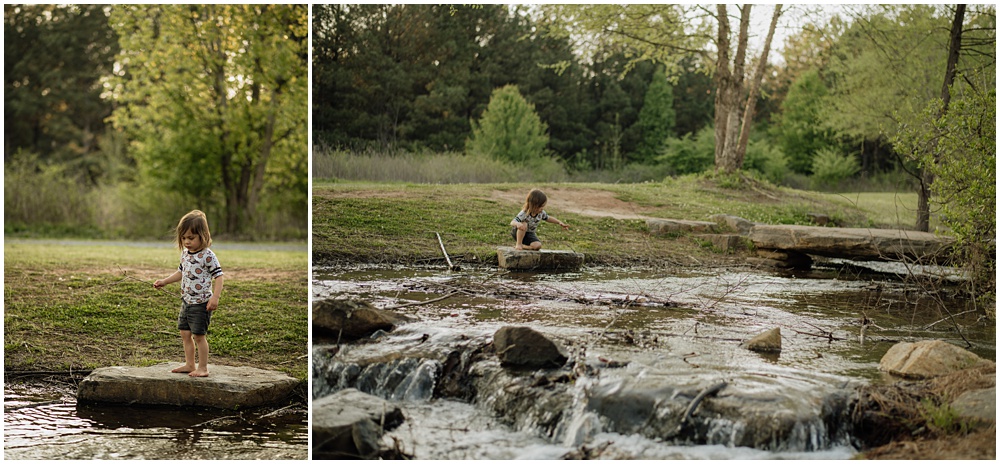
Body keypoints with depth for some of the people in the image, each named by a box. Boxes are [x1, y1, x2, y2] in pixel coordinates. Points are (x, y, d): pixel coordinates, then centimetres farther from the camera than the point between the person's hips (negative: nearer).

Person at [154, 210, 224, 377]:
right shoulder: (185, 253, 9)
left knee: (199, 336, -4)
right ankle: (189, 365, 25)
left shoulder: (207, 256, -16)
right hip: (186, 301, 8)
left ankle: (203, 367, 6)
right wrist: (164, 281, 19)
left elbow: (218, 276, -16)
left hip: (201, 303, -8)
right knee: (185, 334, 13)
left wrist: (215, 297, -24)